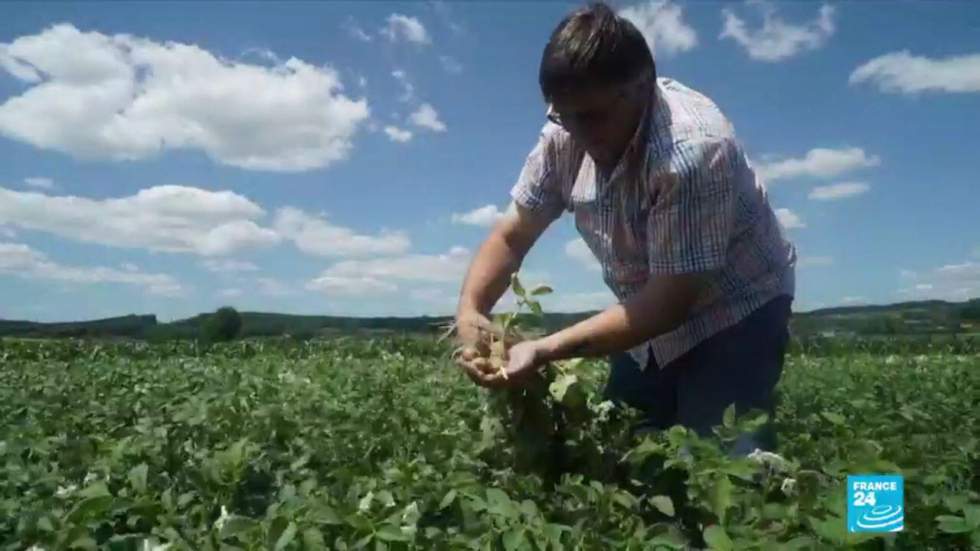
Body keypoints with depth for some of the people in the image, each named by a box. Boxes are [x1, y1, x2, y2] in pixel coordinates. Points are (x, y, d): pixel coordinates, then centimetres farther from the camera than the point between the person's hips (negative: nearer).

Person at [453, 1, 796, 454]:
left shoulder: (690, 152, -32)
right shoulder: (566, 136, -13)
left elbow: (671, 301, -31)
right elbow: (512, 235, -6)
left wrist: (545, 350, -37)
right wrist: (470, 310, -24)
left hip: (733, 312, -5)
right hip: (655, 314, 6)